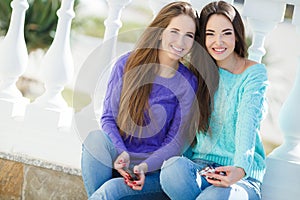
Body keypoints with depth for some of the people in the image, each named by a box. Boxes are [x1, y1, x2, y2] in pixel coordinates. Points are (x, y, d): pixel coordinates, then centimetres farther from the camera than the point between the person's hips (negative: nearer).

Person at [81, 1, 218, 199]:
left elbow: (175, 143, -5)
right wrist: (120, 153, -18)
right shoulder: (127, 63, -1)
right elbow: (108, 117, 1)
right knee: (97, 137, -29)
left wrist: (144, 166, -22)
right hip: (116, 159, 3)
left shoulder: (187, 84, -5)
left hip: (155, 170, -3)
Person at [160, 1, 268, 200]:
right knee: (174, 166, -33)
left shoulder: (254, 72, -2)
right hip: (200, 166, 4)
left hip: (242, 176, -3)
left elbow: (247, 124, -18)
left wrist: (240, 169, -36)